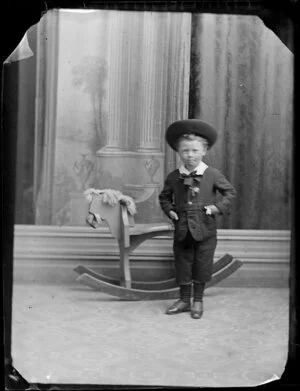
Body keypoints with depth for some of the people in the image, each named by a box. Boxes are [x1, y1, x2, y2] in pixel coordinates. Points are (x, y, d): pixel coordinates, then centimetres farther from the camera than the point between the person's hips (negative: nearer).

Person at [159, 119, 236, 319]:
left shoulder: (213, 174, -5)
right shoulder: (174, 177, 2)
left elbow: (230, 191, 3)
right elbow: (164, 196, 17)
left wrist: (218, 207, -9)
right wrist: (169, 210, 1)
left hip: (205, 230, -2)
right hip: (182, 230, 2)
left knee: (202, 265, 6)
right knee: (182, 264, 10)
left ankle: (198, 301, 23)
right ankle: (184, 300, 25)